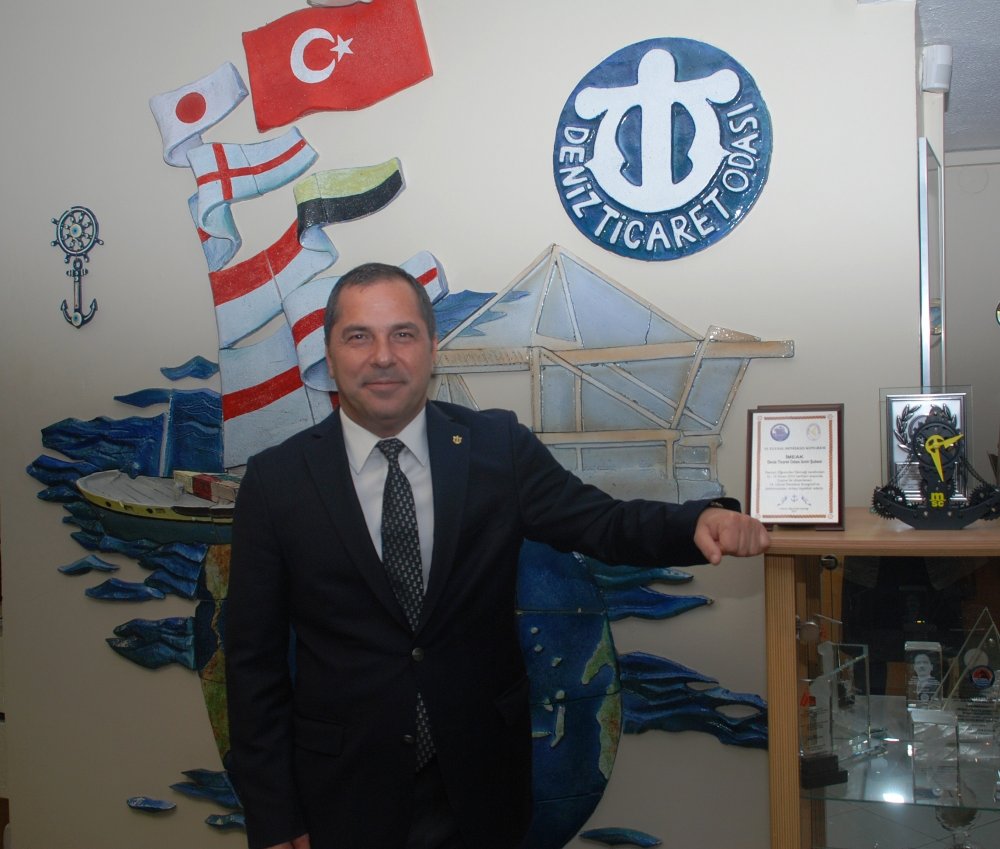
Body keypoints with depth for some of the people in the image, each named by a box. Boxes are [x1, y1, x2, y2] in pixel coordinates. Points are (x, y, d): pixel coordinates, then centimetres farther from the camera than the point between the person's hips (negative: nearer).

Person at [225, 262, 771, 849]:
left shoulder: (500, 447, -5)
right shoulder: (276, 481, -8)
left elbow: (602, 523, -10)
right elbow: (255, 661, -5)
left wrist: (700, 521, -31)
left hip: (482, 784, 2)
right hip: (344, 795, -1)